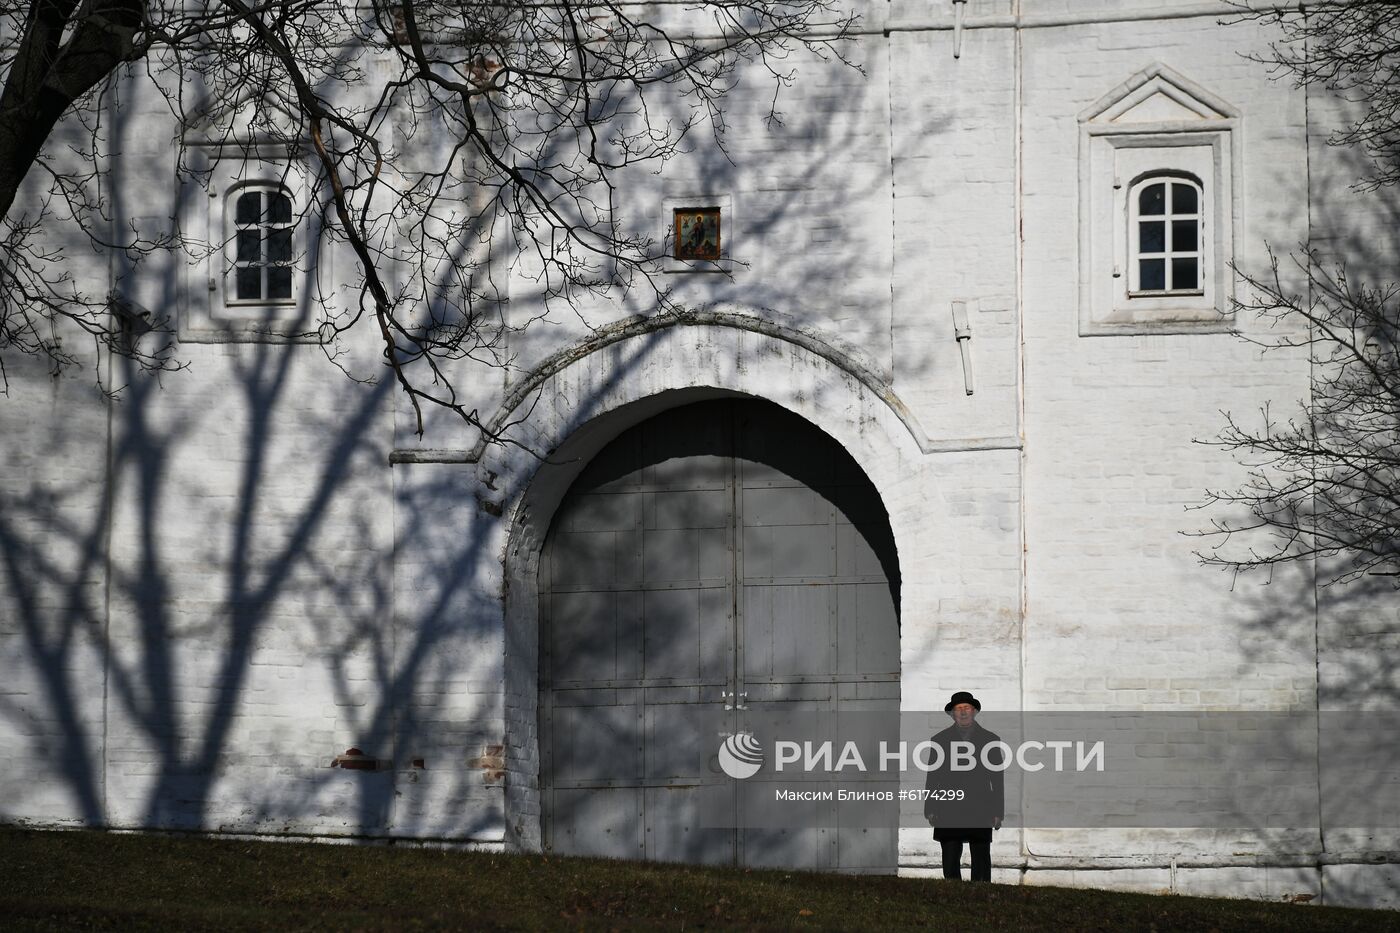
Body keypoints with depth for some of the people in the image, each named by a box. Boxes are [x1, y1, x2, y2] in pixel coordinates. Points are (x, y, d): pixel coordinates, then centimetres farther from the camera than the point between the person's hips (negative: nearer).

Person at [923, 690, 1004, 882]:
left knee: (981, 859, 0)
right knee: (950, 859, -3)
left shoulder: (990, 740, 8)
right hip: (949, 813, 0)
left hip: (980, 813, 0)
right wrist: (930, 809, 0)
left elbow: (998, 778, 7)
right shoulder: (940, 740, 9)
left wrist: (998, 812, 2)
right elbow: (932, 778, 8)